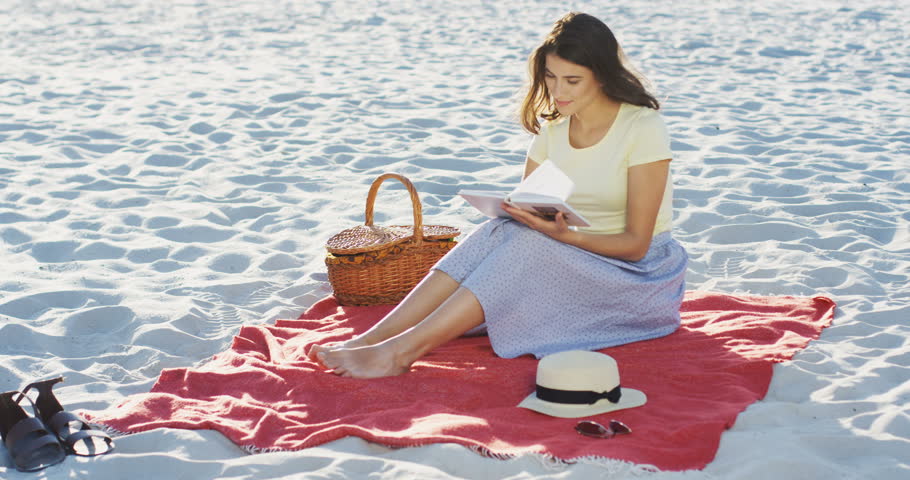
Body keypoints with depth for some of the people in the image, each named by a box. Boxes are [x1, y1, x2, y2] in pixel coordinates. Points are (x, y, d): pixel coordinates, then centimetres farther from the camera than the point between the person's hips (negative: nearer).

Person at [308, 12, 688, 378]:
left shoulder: (643, 129, -16)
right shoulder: (553, 128, 4)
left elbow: (636, 243, -17)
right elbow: (525, 210, 5)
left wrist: (564, 235, -32)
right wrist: (508, 210, -19)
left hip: (638, 273, -5)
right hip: (570, 261, 6)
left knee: (531, 247, -33)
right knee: (498, 233, -25)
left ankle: (400, 350, -40)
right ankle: (374, 337, -33)